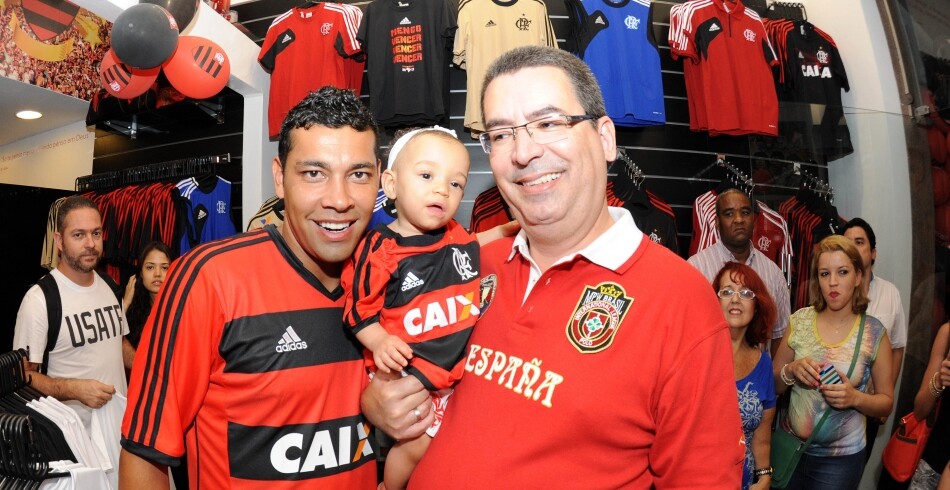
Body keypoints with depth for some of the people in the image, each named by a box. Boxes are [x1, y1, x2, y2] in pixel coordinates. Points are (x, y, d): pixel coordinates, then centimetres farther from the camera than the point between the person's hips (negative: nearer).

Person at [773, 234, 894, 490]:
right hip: (789, 447, 2)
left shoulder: (874, 333, -8)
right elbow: (773, 385, 3)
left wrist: (856, 398, -19)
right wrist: (791, 371, -17)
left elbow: (886, 402, 0)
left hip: (841, 458, -2)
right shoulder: (800, 321, -5)